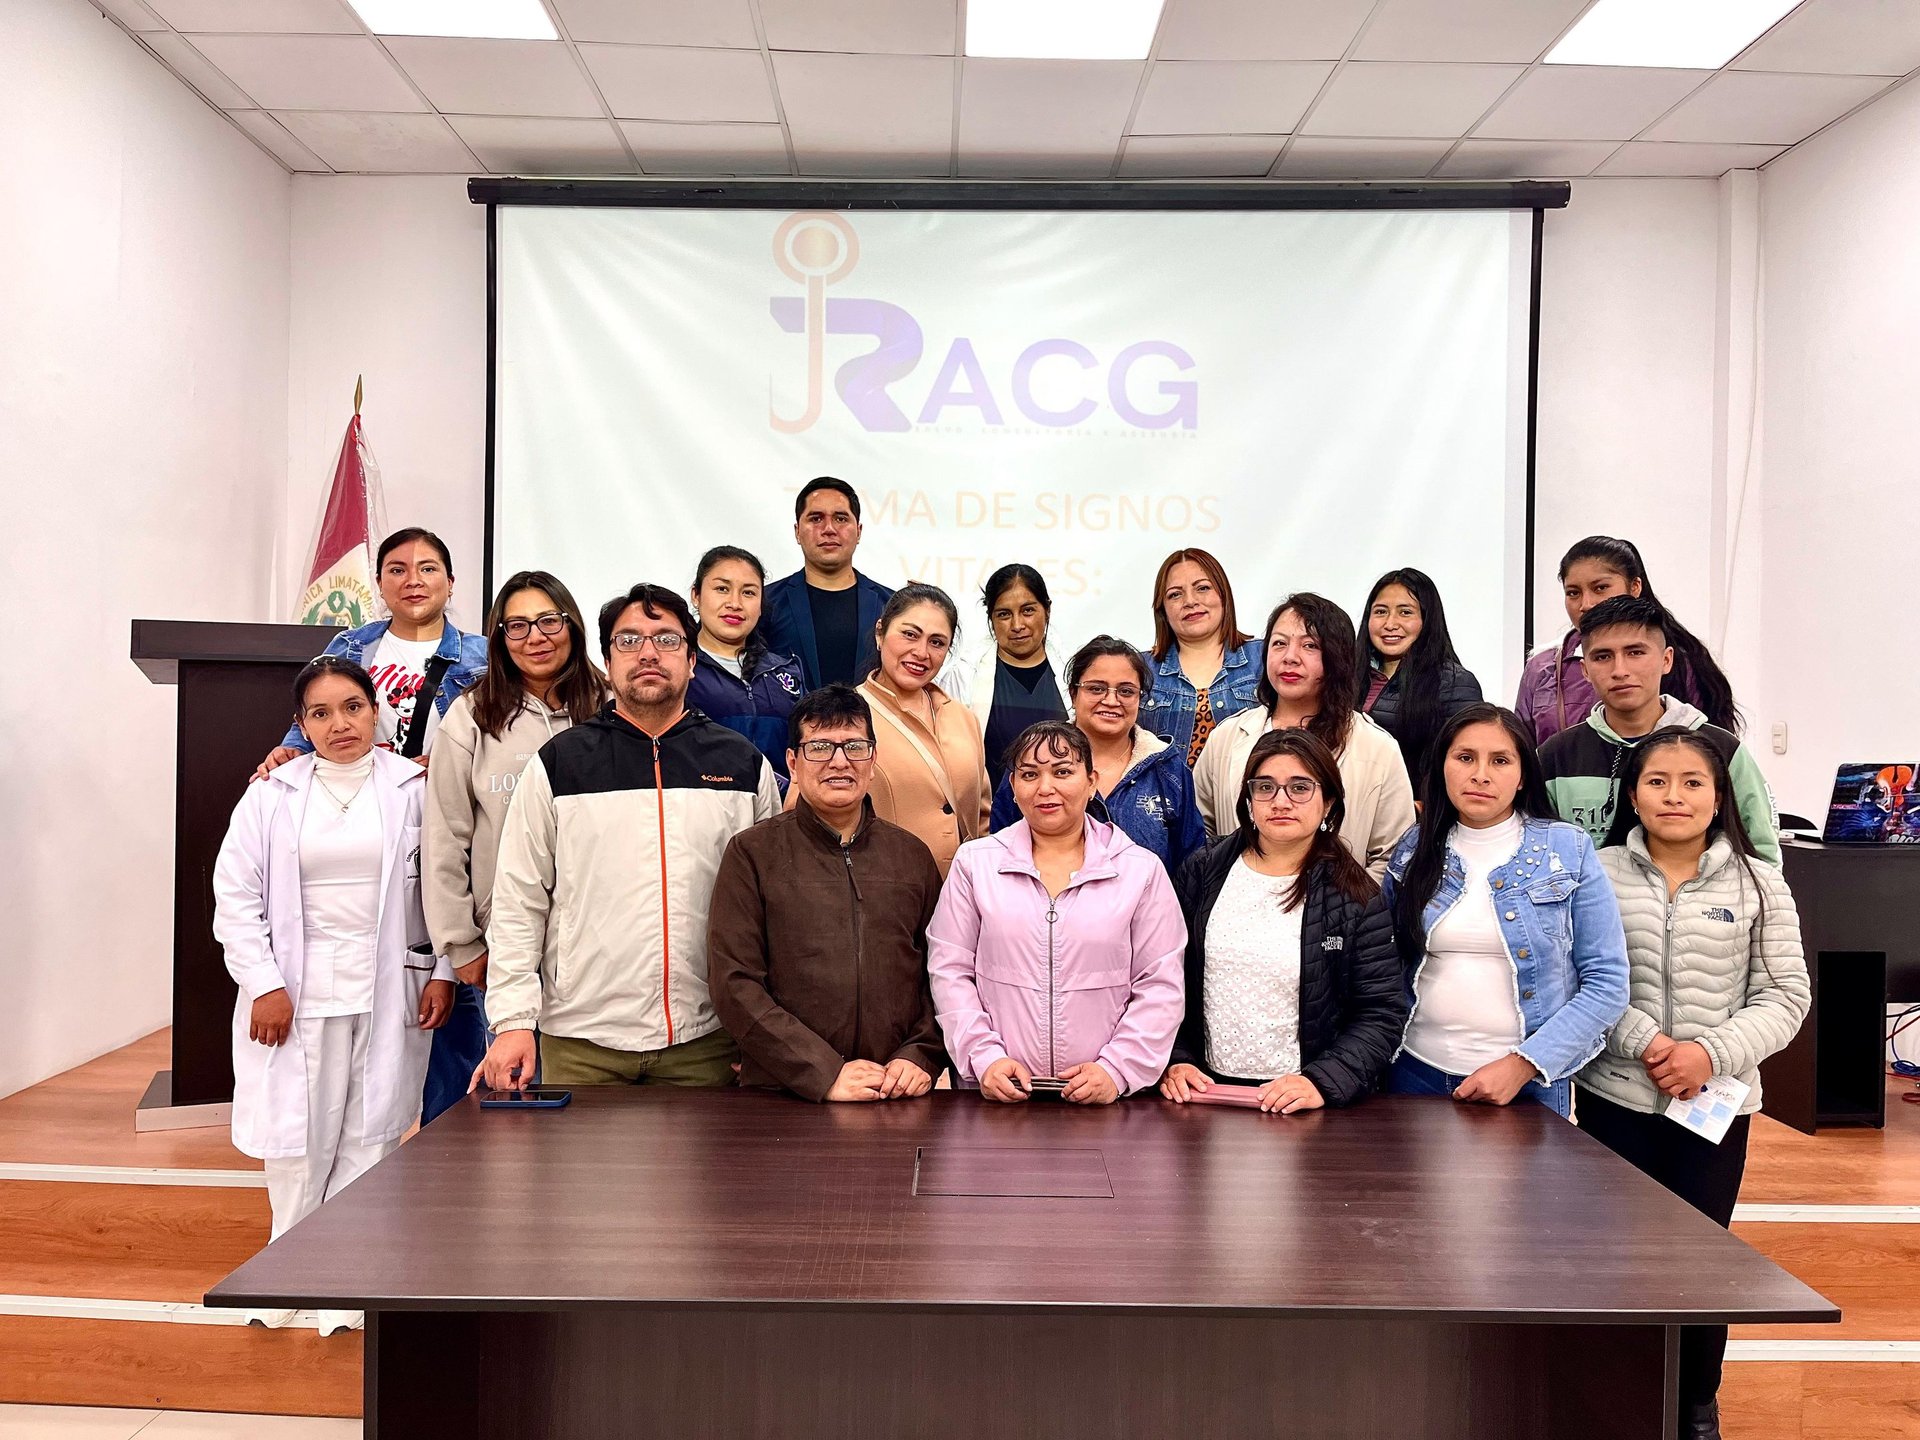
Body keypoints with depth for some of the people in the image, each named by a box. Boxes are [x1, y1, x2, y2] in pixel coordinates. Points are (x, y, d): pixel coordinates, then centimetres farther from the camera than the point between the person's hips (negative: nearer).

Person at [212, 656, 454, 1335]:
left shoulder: (413, 788, 1)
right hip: (298, 995, 0)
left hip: (388, 995, 0)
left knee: (370, 1139, 3)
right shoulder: (272, 795, 2)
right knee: (298, 1140, 6)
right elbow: (237, 896, 1)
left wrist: (443, 973, -3)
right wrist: (265, 985, -6)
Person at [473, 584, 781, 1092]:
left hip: (706, 1041, 1)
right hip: (580, 1040, 0)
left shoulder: (744, 764, 7)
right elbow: (518, 903, 3)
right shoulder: (558, 763, 4)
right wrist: (513, 1021, -5)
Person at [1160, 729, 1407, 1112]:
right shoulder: (1200, 875, 8)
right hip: (1207, 1090, 1)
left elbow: (1382, 1015, -1)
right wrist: (1174, 1060, -3)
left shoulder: (1355, 897, 1)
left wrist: (1322, 1082, -13)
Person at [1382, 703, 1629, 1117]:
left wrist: (1522, 1065, -13)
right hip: (1417, 1072, 2)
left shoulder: (1569, 851, -4)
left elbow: (1608, 982, -6)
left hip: (1530, 1082, -2)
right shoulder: (1413, 851, 2)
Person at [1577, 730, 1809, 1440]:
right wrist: (1643, 1042, -16)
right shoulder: (1599, 874, -2)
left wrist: (1712, 1053, -14)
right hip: (1615, 1097, 0)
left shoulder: (1757, 883, 1)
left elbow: (1785, 995, -1)